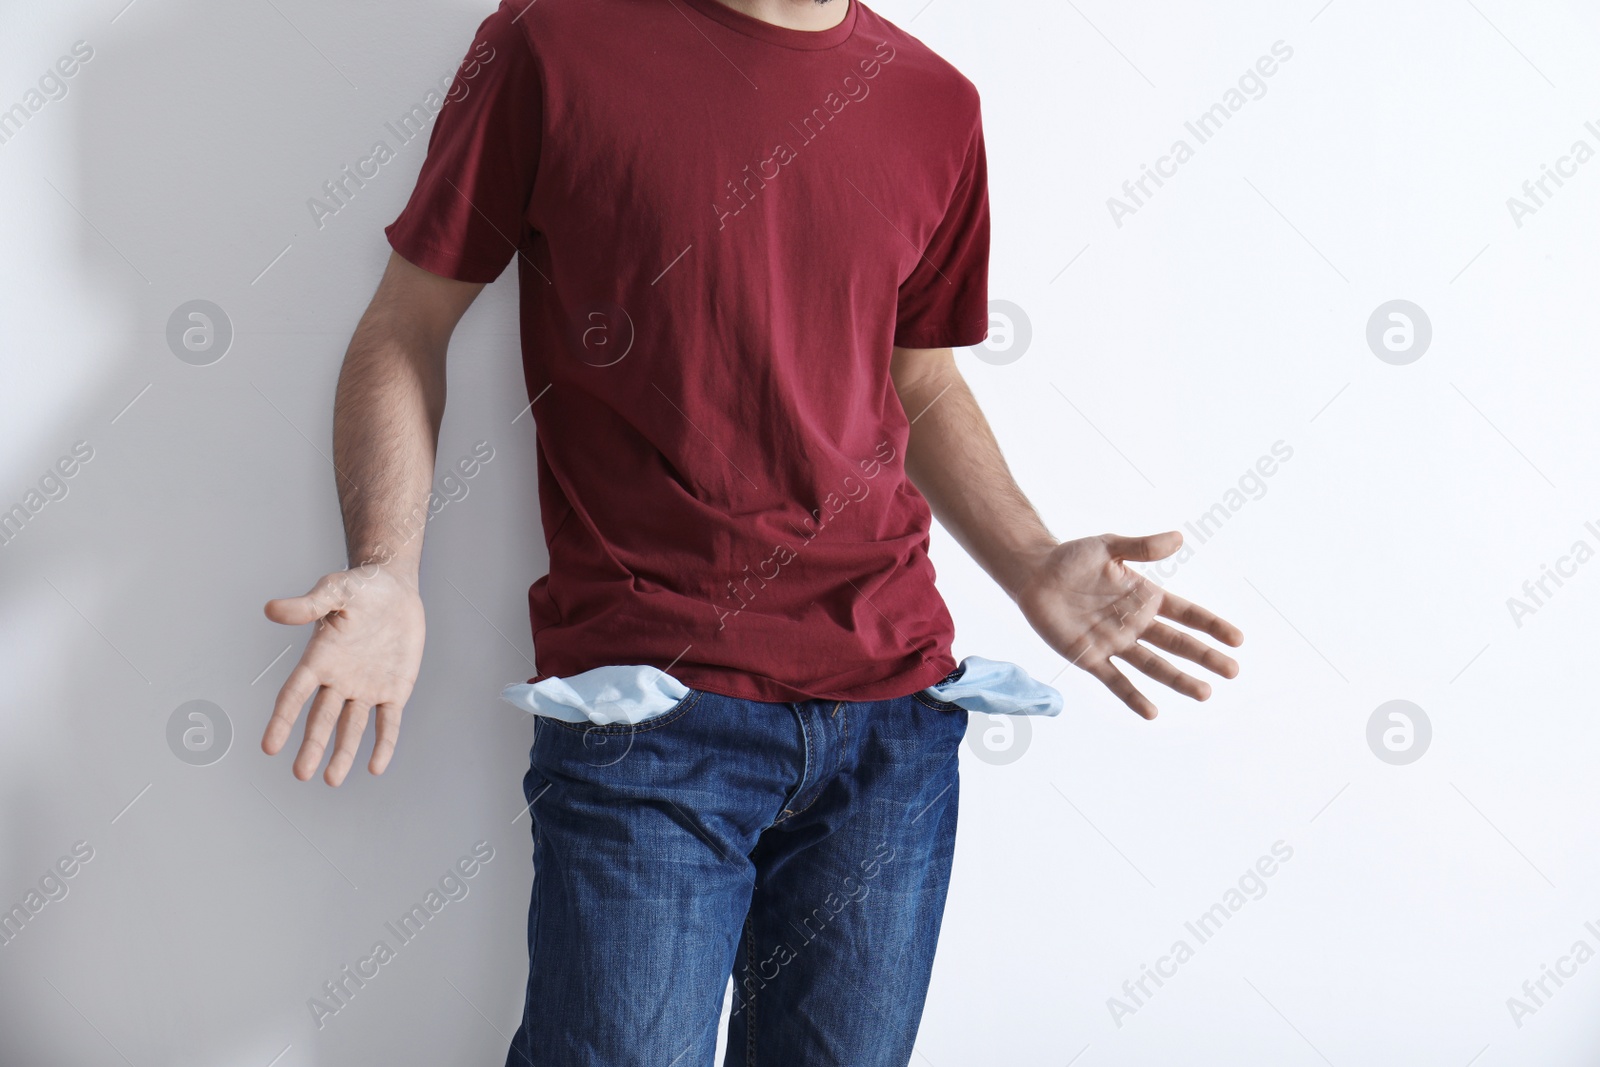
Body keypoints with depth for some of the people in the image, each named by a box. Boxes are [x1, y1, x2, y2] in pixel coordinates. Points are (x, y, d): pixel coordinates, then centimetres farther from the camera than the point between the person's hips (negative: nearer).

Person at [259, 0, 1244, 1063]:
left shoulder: (937, 106, 8)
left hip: (895, 707, 4)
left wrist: (1033, 569, 5)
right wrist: (386, 569, -14)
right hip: (647, 701, -4)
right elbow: (407, 328, 1)